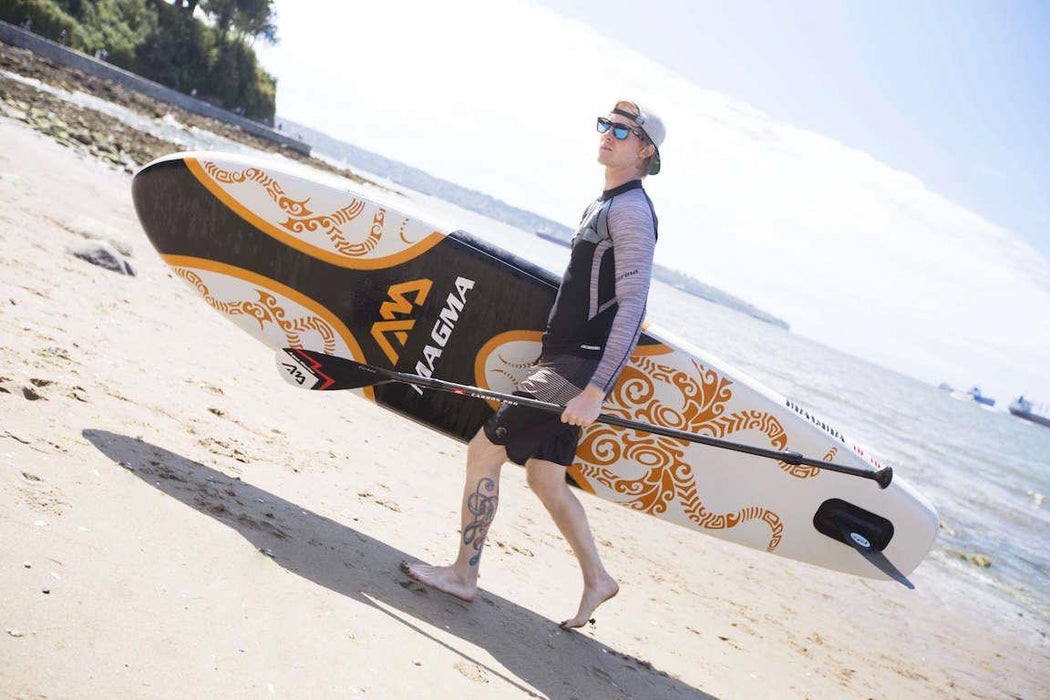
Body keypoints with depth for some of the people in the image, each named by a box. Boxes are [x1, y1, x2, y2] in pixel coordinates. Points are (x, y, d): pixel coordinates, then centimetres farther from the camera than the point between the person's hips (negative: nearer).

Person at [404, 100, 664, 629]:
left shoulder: (632, 211, -13)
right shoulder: (603, 206, 18)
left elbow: (632, 308, -23)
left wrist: (595, 390, -28)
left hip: (579, 369, -10)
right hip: (563, 361, 10)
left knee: (484, 450, -7)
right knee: (545, 477, 13)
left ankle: (463, 574, 5)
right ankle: (596, 578, 23)